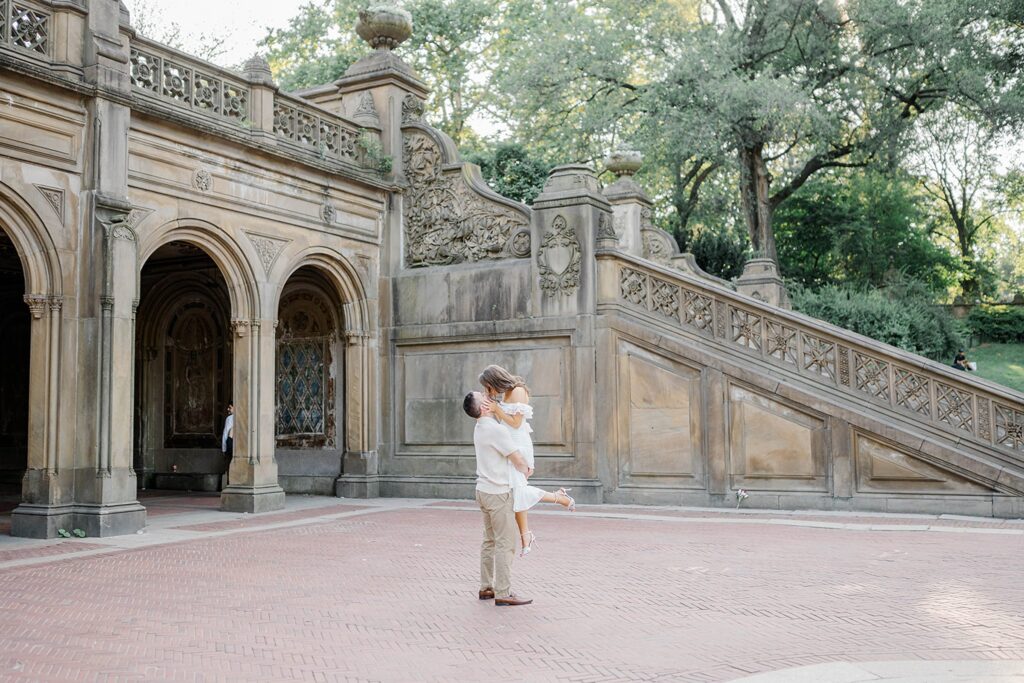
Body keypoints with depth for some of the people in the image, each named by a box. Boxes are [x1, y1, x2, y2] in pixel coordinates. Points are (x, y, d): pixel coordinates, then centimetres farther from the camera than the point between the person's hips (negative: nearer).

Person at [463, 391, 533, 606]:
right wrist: (526, 470, 6)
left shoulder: (480, 427, 8)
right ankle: (503, 593, -6)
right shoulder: (496, 430, -20)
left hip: (484, 490, 9)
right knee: (505, 544, -6)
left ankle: (486, 588, 20)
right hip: (498, 492, -9)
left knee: (490, 541, 15)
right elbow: (518, 461, -16)